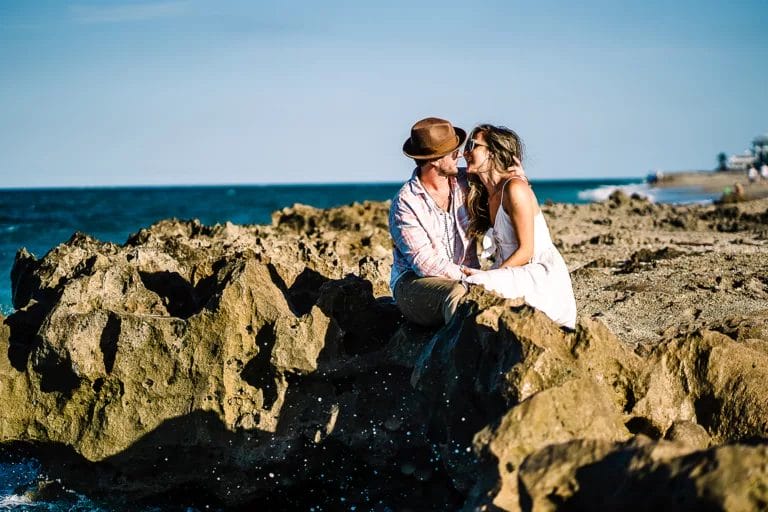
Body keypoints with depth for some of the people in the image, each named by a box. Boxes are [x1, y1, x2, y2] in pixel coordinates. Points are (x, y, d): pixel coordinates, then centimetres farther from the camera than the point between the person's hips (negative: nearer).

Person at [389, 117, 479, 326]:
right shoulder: (405, 203, -11)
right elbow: (425, 264, -17)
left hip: (464, 278, 5)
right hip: (413, 284, -5)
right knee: (456, 293, -38)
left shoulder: (465, 182, 4)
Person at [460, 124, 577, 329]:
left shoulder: (515, 189, -15)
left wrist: (486, 275, -18)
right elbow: (503, 252, 11)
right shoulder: (485, 195, 12)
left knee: (478, 287, -29)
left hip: (543, 275, -9)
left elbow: (526, 250, -16)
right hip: (515, 273, 9)